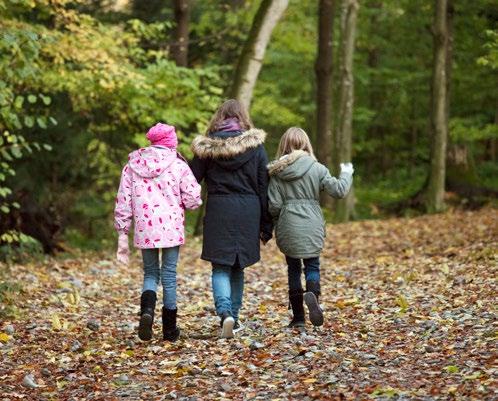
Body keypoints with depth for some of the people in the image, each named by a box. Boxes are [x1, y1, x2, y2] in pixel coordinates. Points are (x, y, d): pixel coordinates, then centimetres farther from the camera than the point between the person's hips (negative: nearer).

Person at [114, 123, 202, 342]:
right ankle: (169, 329, 15)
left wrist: (122, 235, 8)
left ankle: (147, 309, -13)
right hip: (172, 228, -2)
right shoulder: (178, 165, -4)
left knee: (150, 273, 16)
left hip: (144, 230, 2)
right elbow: (193, 200, -6)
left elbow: (123, 201, 4)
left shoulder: (132, 165, 5)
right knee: (169, 275, 9)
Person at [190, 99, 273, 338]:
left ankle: (225, 312, -22)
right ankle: (234, 316, 21)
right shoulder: (256, 145, 1)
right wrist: (266, 225, 8)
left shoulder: (207, 146, -2)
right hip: (248, 211, 2)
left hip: (218, 211, -2)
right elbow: (264, 187, 3)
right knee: (238, 266, 16)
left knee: (221, 267, 1)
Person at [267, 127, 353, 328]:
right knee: (312, 265, 9)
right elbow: (339, 190, -2)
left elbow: (274, 205, -5)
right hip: (311, 226, 0)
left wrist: (275, 222, 14)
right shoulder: (316, 168, -2)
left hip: (287, 226, 1)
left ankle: (298, 317, 11)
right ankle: (312, 294, -24)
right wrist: (346, 174, 17)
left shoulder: (277, 171, -1)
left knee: (293, 267, 11)